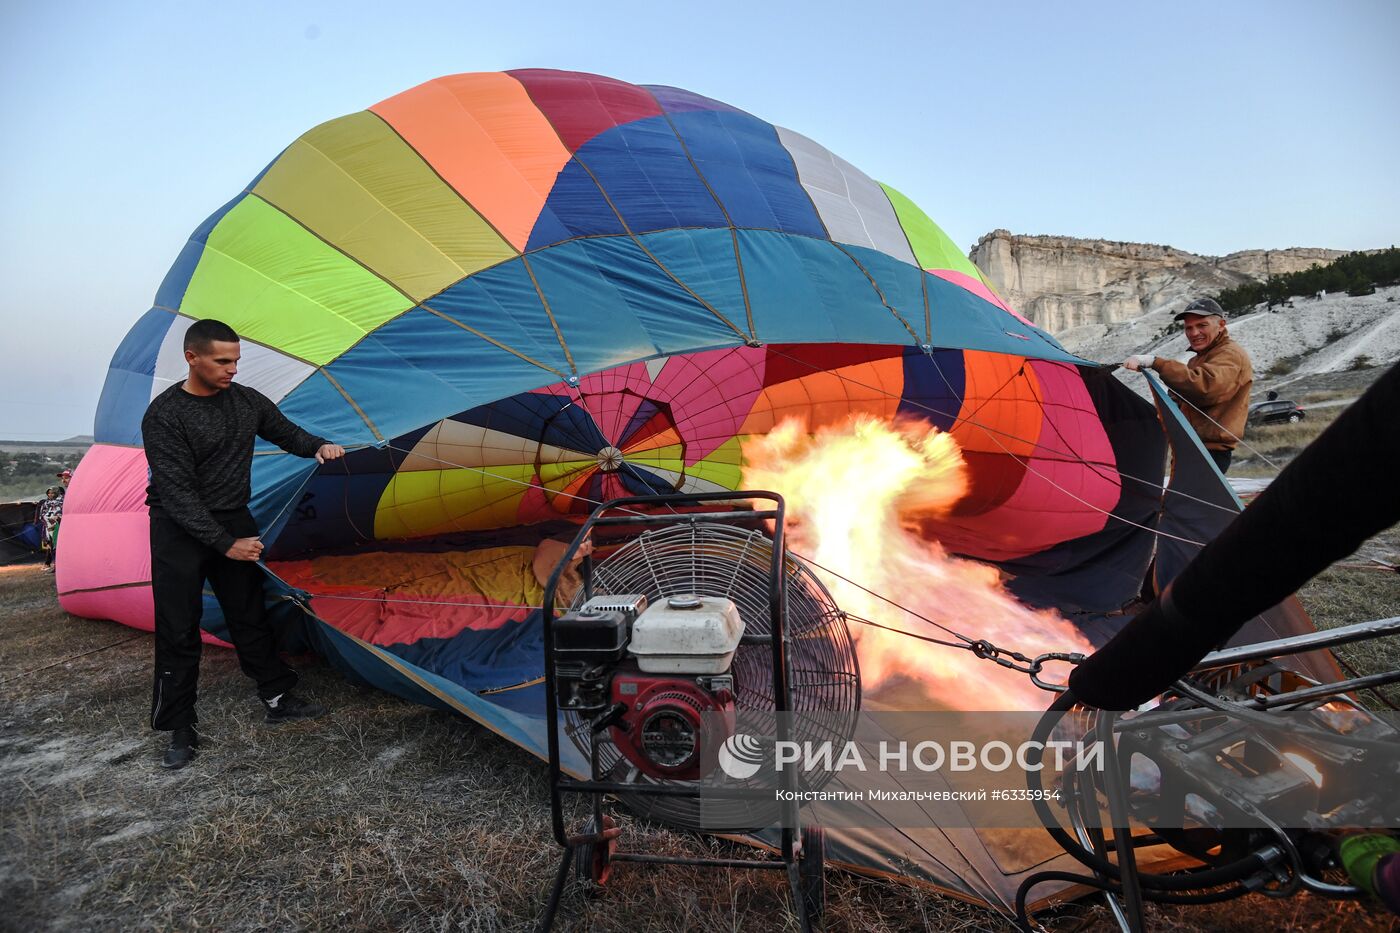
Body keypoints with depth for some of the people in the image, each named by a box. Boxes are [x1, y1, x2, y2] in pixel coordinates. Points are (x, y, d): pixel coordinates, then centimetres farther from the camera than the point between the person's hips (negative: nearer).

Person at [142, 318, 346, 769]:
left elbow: (286, 432, 14)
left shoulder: (246, 401, -1)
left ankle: (278, 699, 22)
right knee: (179, 630, 2)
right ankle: (180, 728, 15)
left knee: (249, 616, 11)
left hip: (234, 521, 4)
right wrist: (225, 544, -22)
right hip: (180, 531, -4)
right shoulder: (164, 416, -16)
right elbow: (178, 493, -20)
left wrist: (318, 446, -10)